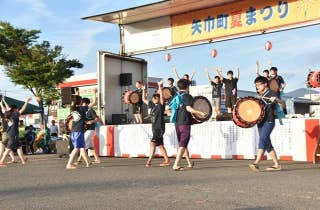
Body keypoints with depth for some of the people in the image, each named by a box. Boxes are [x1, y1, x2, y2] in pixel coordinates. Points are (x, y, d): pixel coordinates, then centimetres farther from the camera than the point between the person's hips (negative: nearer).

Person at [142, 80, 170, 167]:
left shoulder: (161, 105, -8)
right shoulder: (152, 105, 11)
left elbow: (161, 96, -23)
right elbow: (144, 100, 19)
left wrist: (160, 87, -31)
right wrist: (144, 90, 11)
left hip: (160, 128, -9)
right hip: (155, 128, 9)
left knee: (152, 143, -18)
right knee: (160, 145, 12)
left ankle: (149, 161, -20)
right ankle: (167, 161, 20)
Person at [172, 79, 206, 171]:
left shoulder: (176, 96, 12)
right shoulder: (187, 96, -8)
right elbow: (188, 108, -21)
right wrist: (200, 113, -18)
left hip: (177, 123, 8)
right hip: (185, 123, -7)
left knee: (182, 143, 17)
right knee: (183, 144, -7)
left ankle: (189, 162, 31)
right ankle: (176, 165, -17)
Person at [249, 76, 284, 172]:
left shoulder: (271, 93, -4)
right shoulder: (259, 96, 18)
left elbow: (282, 103, -16)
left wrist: (276, 100, -37)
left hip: (269, 121, -8)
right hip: (260, 122, 8)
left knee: (263, 139, -21)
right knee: (267, 143, 9)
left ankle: (256, 163, -31)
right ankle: (276, 164, 16)